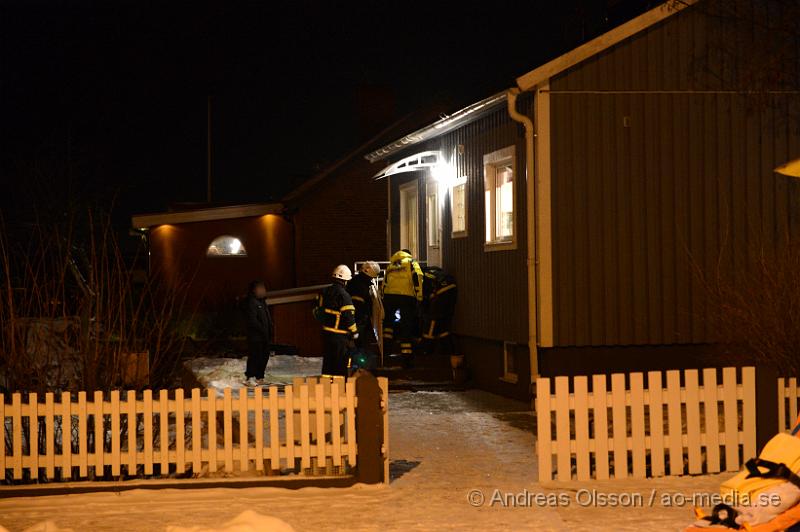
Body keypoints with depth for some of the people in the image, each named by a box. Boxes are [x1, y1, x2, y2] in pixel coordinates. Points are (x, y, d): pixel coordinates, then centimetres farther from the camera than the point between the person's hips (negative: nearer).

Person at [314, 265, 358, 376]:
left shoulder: (325, 292, 7)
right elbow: (349, 316, -17)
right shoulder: (343, 295, -17)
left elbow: (317, 311, 15)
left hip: (326, 331, 7)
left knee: (327, 360, 17)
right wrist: (354, 331, -6)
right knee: (340, 363, -1)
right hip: (340, 335, -7)